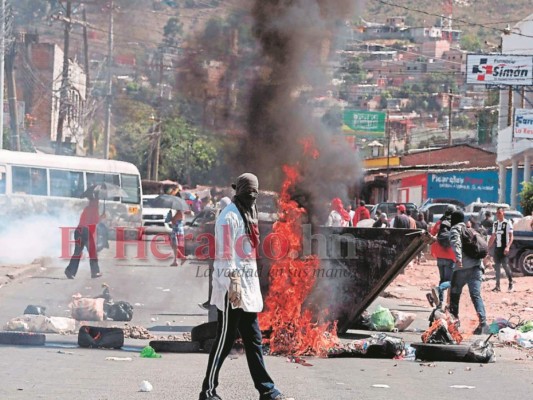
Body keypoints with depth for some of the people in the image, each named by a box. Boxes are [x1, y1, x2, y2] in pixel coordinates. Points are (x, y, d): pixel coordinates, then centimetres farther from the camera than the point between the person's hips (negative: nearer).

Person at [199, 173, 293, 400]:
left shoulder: (249, 215, 18)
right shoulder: (229, 216, -10)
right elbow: (225, 253, -17)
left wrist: (251, 286, 18)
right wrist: (234, 283, -24)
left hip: (248, 287, 9)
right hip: (232, 287, -9)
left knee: (254, 339, 10)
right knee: (225, 340, -5)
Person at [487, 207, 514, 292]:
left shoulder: (508, 223, -8)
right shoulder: (495, 224, 12)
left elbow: (511, 237, -12)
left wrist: (508, 247, -25)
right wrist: (487, 247, 15)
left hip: (504, 248, -6)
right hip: (497, 247, 6)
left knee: (505, 265, -10)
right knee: (497, 266, 4)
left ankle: (511, 283, 7)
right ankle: (497, 286, 7)